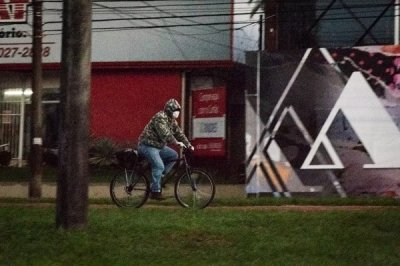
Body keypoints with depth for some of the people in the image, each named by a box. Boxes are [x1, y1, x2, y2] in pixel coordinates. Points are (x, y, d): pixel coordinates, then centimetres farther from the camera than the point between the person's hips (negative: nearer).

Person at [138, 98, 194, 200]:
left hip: (159, 145, 10)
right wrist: (176, 142, -34)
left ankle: (160, 176, 5)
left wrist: (188, 144, 1)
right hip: (148, 145, -10)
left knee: (174, 155, -2)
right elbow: (165, 133, -31)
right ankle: (155, 192, -15)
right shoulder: (160, 117, -20)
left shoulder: (172, 120, 10)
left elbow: (178, 133, 10)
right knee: (159, 166, -21)